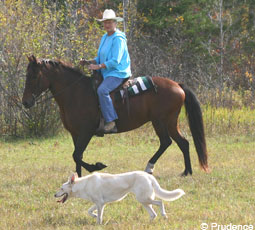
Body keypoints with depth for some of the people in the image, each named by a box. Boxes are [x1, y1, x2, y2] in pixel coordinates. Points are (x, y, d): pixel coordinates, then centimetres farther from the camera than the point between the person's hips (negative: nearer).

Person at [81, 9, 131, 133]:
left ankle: (111, 122, -33)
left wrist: (99, 66, -23)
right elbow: (100, 58, 22)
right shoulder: (105, 37, 16)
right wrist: (89, 62, 5)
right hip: (106, 73, 11)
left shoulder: (118, 39, -13)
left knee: (102, 90, -33)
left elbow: (115, 61, -20)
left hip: (118, 73, -11)